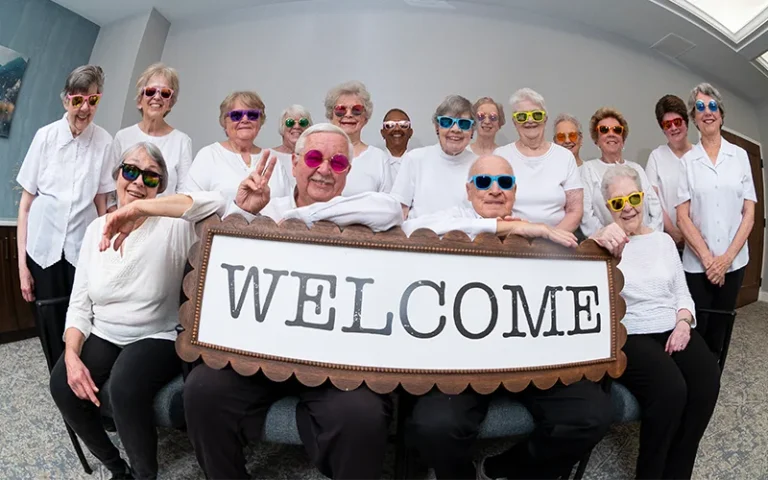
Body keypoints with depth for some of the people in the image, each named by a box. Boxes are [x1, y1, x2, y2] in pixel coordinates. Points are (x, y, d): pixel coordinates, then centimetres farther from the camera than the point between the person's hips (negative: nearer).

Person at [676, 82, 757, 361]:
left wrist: (727, 257, -9)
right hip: (697, 264, -2)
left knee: (719, 330, 12)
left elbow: (749, 212, 2)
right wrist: (707, 258, -12)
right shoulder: (687, 161, -1)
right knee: (696, 331, 3)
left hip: (733, 262, 2)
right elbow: (682, 217, -5)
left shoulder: (740, 156, 4)